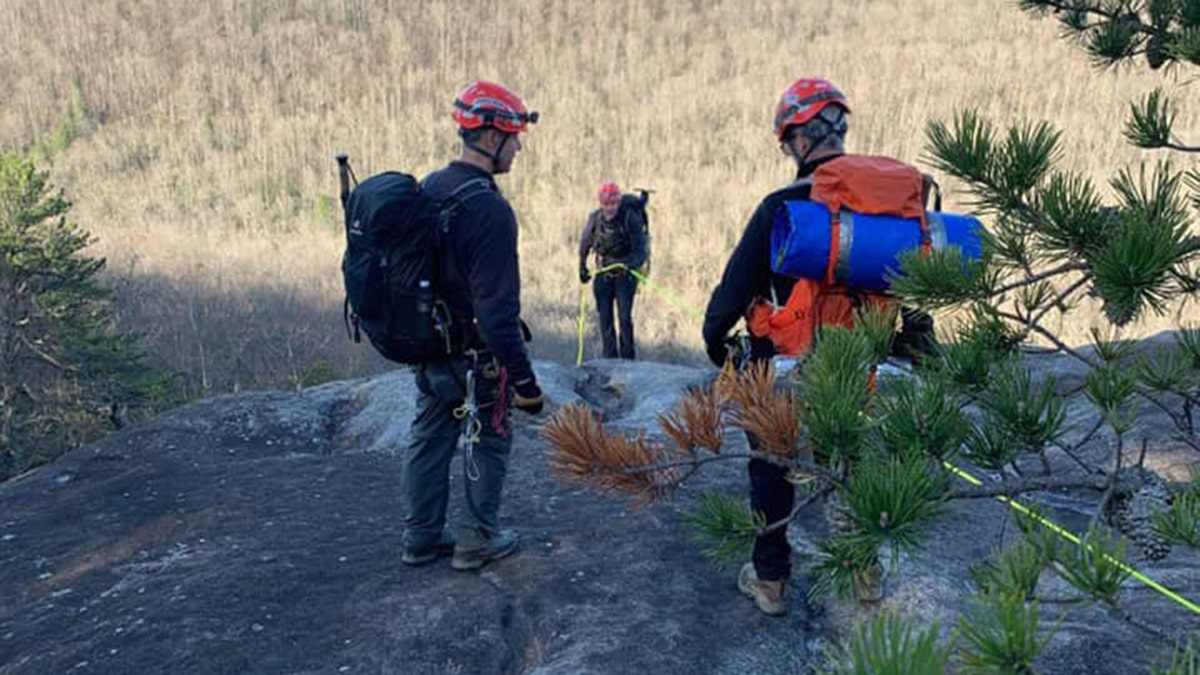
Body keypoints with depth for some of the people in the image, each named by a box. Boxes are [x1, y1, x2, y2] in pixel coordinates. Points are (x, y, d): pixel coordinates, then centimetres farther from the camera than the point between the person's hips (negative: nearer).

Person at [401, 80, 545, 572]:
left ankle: (421, 537, 30)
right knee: (489, 443, 11)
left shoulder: (427, 190, 3)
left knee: (429, 438, 18)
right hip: (476, 355, -8)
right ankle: (479, 540, 23)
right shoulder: (489, 209, -25)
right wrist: (523, 377, -22)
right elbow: (498, 309, -27)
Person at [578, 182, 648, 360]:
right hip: (603, 272, 3)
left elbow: (640, 251, -20)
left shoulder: (631, 218, -18)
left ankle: (627, 358, 0)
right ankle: (610, 357, 11)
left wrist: (626, 265, -37)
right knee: (605, 317, 2)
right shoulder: (594, 218, -7)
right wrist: (582, 267, 16)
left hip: (626, 271, -3)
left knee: (624, 316, -10)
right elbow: (585, 244, 11)